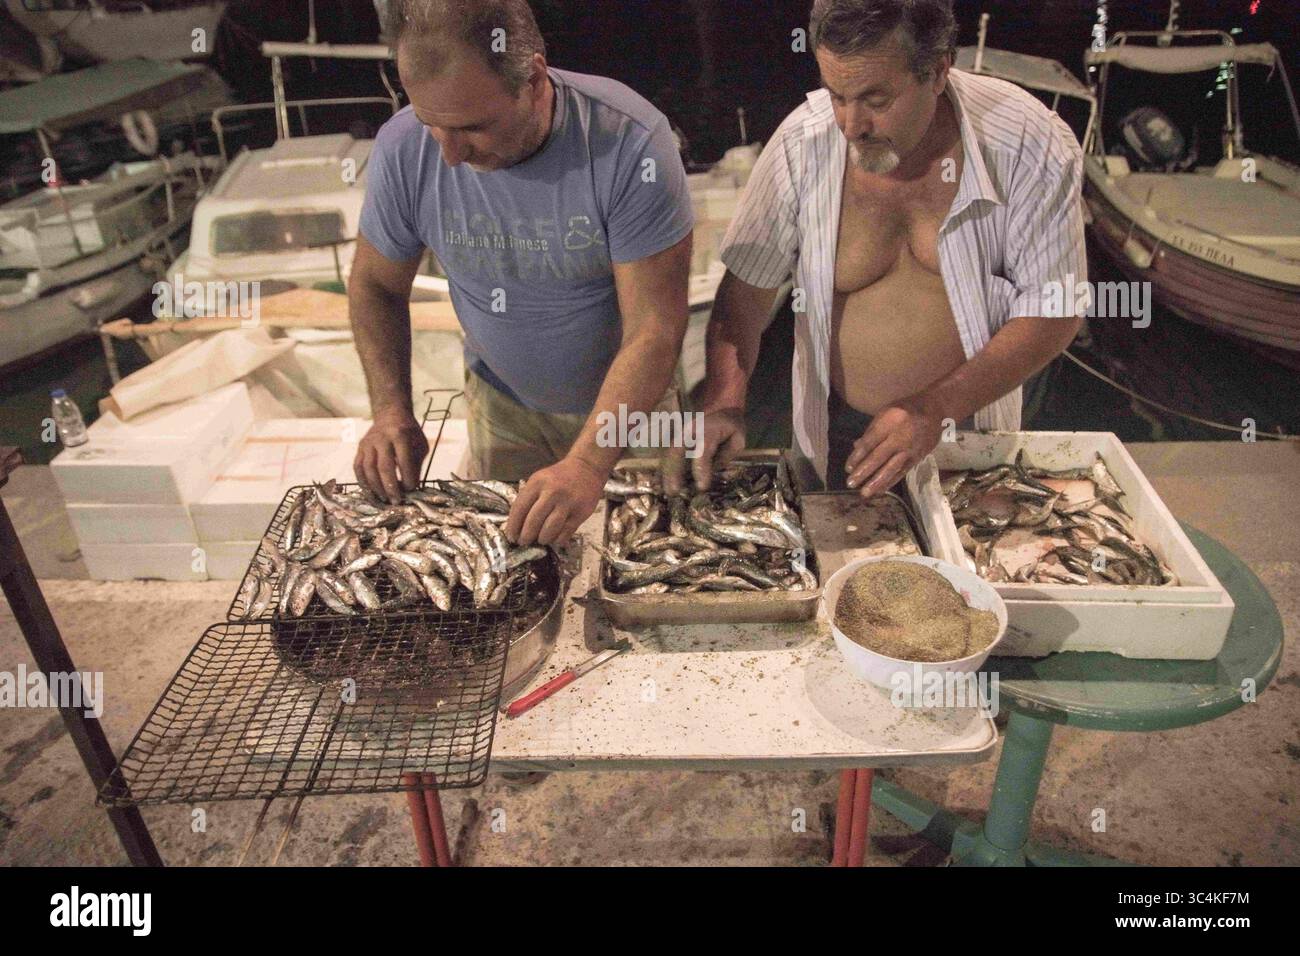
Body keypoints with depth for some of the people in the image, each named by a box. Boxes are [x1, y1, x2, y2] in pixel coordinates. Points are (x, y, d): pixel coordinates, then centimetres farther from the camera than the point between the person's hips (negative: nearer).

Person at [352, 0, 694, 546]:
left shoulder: (629, 144, -30)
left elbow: (653, 328, -30)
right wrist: (390, 410, -17)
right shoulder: (402, 150, -19)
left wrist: (588, 464, -39)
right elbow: (375, 285, -3)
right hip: (502, 401, 3)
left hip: (632, 399, -2)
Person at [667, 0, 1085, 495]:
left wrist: (940, 407, -30)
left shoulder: (1032, 147, -20)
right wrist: (722, 399, -29)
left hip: (969, 418, 0)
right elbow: (747, 286, -12)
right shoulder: (802, 144, -18)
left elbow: (1054, 310, -17)